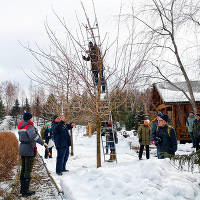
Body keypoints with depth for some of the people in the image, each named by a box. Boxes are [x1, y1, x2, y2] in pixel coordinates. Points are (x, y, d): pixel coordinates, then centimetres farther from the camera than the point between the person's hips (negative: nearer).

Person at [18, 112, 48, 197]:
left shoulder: (21, 126, 9)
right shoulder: (29, 127, -17)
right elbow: (33, 136, -34)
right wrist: (43, 143, -33)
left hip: (22, 149, 9)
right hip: (29, 150, -9)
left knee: (23, 168, 17)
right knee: (28, 170, -3)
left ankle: (22, 188, 28)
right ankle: (25, 191, 2)